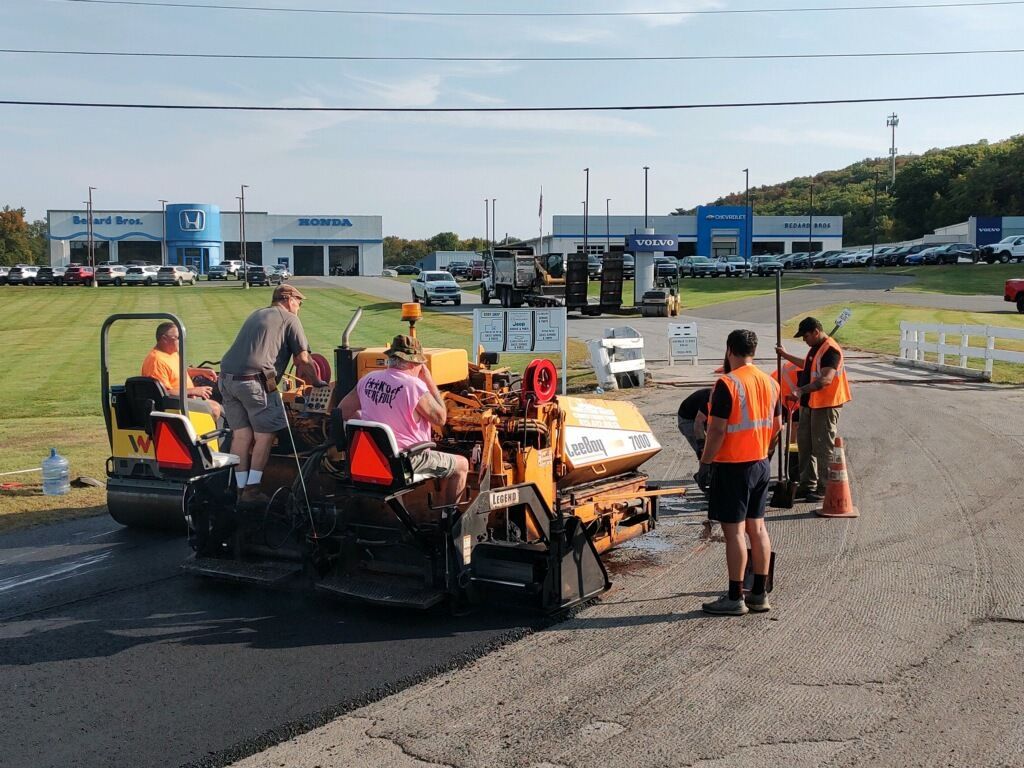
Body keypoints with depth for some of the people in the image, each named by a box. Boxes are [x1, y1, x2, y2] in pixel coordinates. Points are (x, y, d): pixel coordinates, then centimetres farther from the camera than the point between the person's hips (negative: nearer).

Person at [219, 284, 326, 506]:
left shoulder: (255, 315, 27)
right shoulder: (289, 319, 6)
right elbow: (303, 360, 3)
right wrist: (318, 383, 19)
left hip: (227, 377, 7)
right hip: (254, 381, -7)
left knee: (241, 434, 10)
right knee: (264, 435, 4)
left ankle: (241, 489, 13)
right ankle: (252, 490, 4)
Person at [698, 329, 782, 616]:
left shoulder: (727, 384, -17)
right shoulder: (770, 382, 7)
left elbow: (718, 430, -19)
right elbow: (777, 425, 14)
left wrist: (705, 462, -9)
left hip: (732, 466, -7)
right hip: (761, 464, 8)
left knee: (734, 530, -2)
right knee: (757, 527, 13)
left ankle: (735, 598, 3)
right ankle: (760, 594, 19)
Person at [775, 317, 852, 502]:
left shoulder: (830, 350, -19)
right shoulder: (815, 348, 13)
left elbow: (826, 379, -31)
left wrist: (802, 390, -40)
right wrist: (786, 355, 39)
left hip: (825, 406, -10)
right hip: (809, 404, 10)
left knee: (823, 448, -3)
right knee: (805, 444, 15)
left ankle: (824, 489, 5)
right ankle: (807, 485, 25)